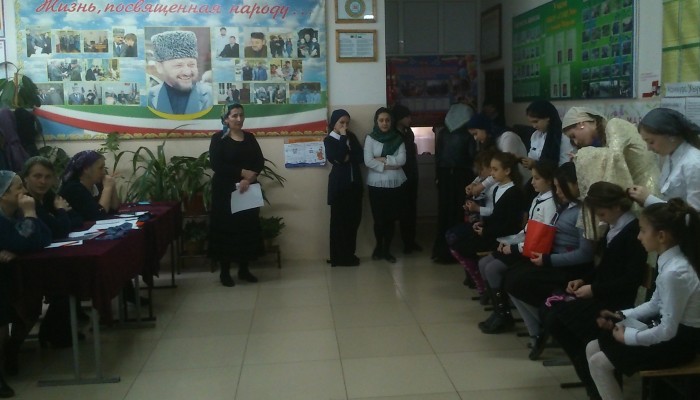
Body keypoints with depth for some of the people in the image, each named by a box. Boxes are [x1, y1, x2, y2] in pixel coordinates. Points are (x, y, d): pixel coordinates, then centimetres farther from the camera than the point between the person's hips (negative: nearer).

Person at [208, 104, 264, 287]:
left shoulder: (250, 137, 10)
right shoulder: (218, 138, -3)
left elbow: (260, 162, 2)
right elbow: (216, 165, -15)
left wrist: (249, 179, -16)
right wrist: (242, 172, -19)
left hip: (248, 190, 5)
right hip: (225, 191, -4)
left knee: (248, 228, 6)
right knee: (225, 229, -1)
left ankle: (244, 269, 18)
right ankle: (224, 272, 8)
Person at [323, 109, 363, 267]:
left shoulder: (352, 136, 13)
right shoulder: (329, 140, -1)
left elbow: (361, 157, 3)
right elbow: (338, 157, -18)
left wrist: (348, 158, -11)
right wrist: (343, 137, -11)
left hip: (355, 183, 5)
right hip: (339, 184, -5)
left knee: (354, 219, 5)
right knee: (339, 220, -2)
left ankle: (349, 254, 15)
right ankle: (339, 257, 4)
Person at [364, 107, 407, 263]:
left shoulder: (397, 138, 6)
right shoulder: (370, 138, 0)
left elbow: (402, 160, -5)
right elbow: (368, 161, -10)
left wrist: (383, 159, -11)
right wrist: (389, 166, -11)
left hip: (395, 184, 2)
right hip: (376, 184, -2)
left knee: (391, 218, 4)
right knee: (379, 218, 2)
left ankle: (387, 249, 20)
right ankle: (379, 246, 26)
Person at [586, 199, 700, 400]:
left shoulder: (674, 273, -29)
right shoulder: (670, 261, 0)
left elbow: (668, 330, -25)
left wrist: (628, 336, -13)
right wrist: (622, 316, 4)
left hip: (677, 342, -9)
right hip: (669, 331, 9)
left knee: (598, 363, -10)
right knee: (592, 348, 7)